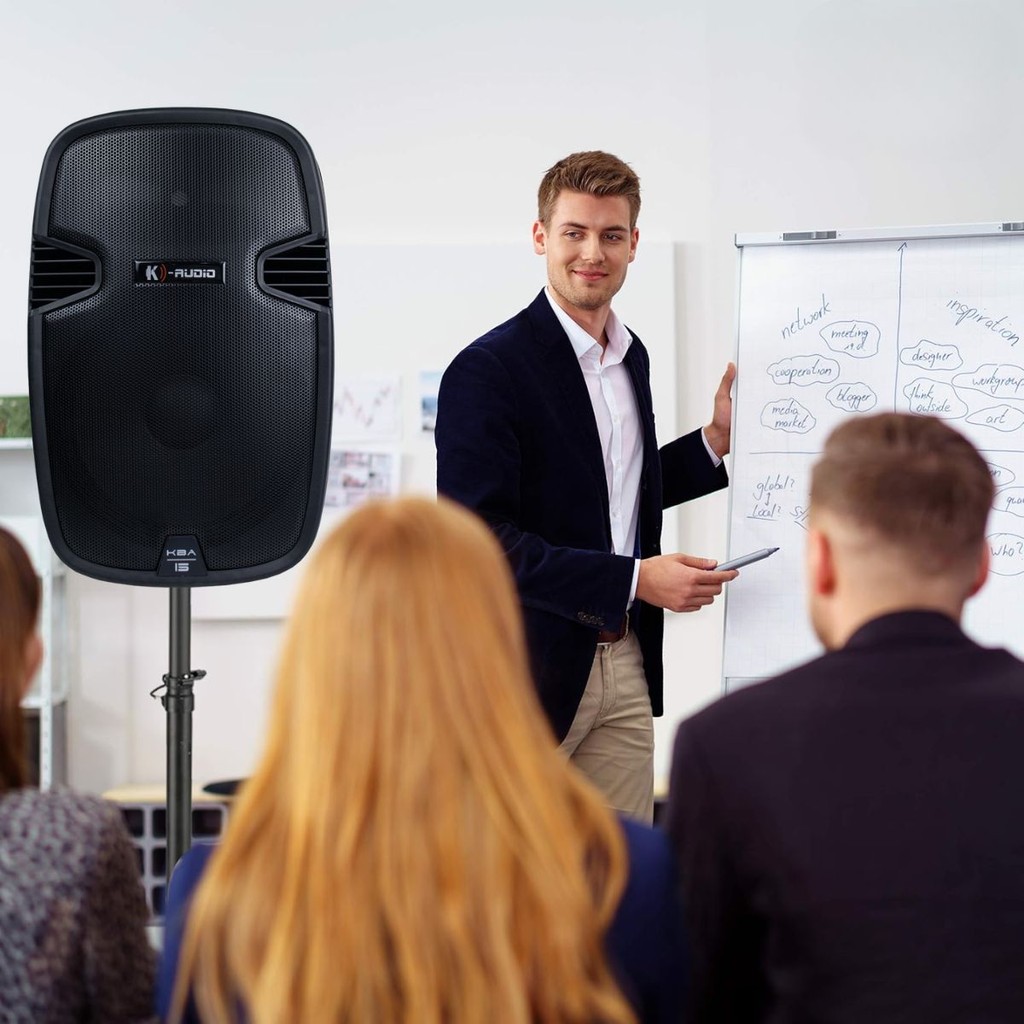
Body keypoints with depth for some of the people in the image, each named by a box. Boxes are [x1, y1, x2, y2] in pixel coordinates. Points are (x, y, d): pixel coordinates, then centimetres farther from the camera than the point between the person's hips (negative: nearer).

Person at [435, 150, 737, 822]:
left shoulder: (632, 356, 12)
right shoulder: (489, 369, -14)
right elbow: (479, 539, -20)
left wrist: (716, 441, 10)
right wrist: (635, 579, -21)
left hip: (625, 663, 7)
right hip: (530, 669, -7)